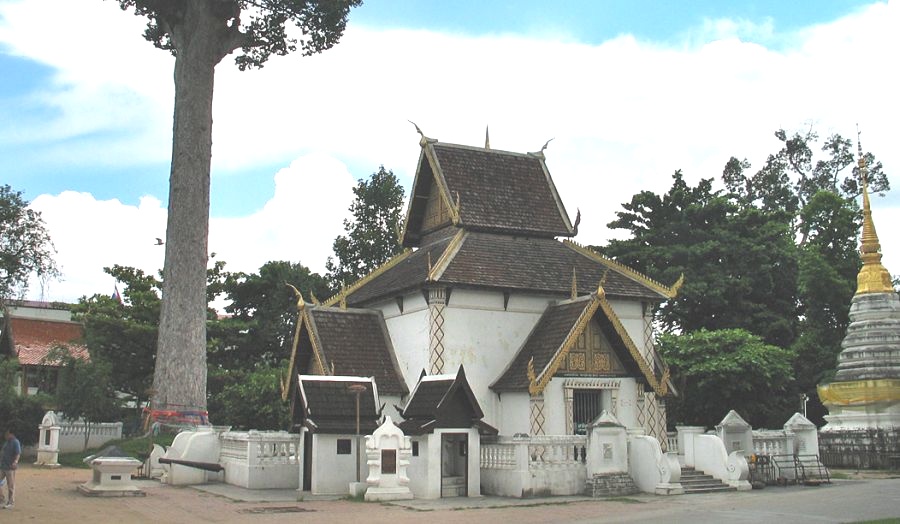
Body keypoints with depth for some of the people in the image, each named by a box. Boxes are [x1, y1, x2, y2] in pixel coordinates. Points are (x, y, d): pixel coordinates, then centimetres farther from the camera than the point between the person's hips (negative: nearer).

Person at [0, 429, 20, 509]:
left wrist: (15, 461, -35)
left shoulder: (15, 442, -9)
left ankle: (11, 503, 2)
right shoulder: (7, 442, 16)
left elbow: (18, 453, -20)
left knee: (11, 486, -3)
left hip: (10, 467, -8)